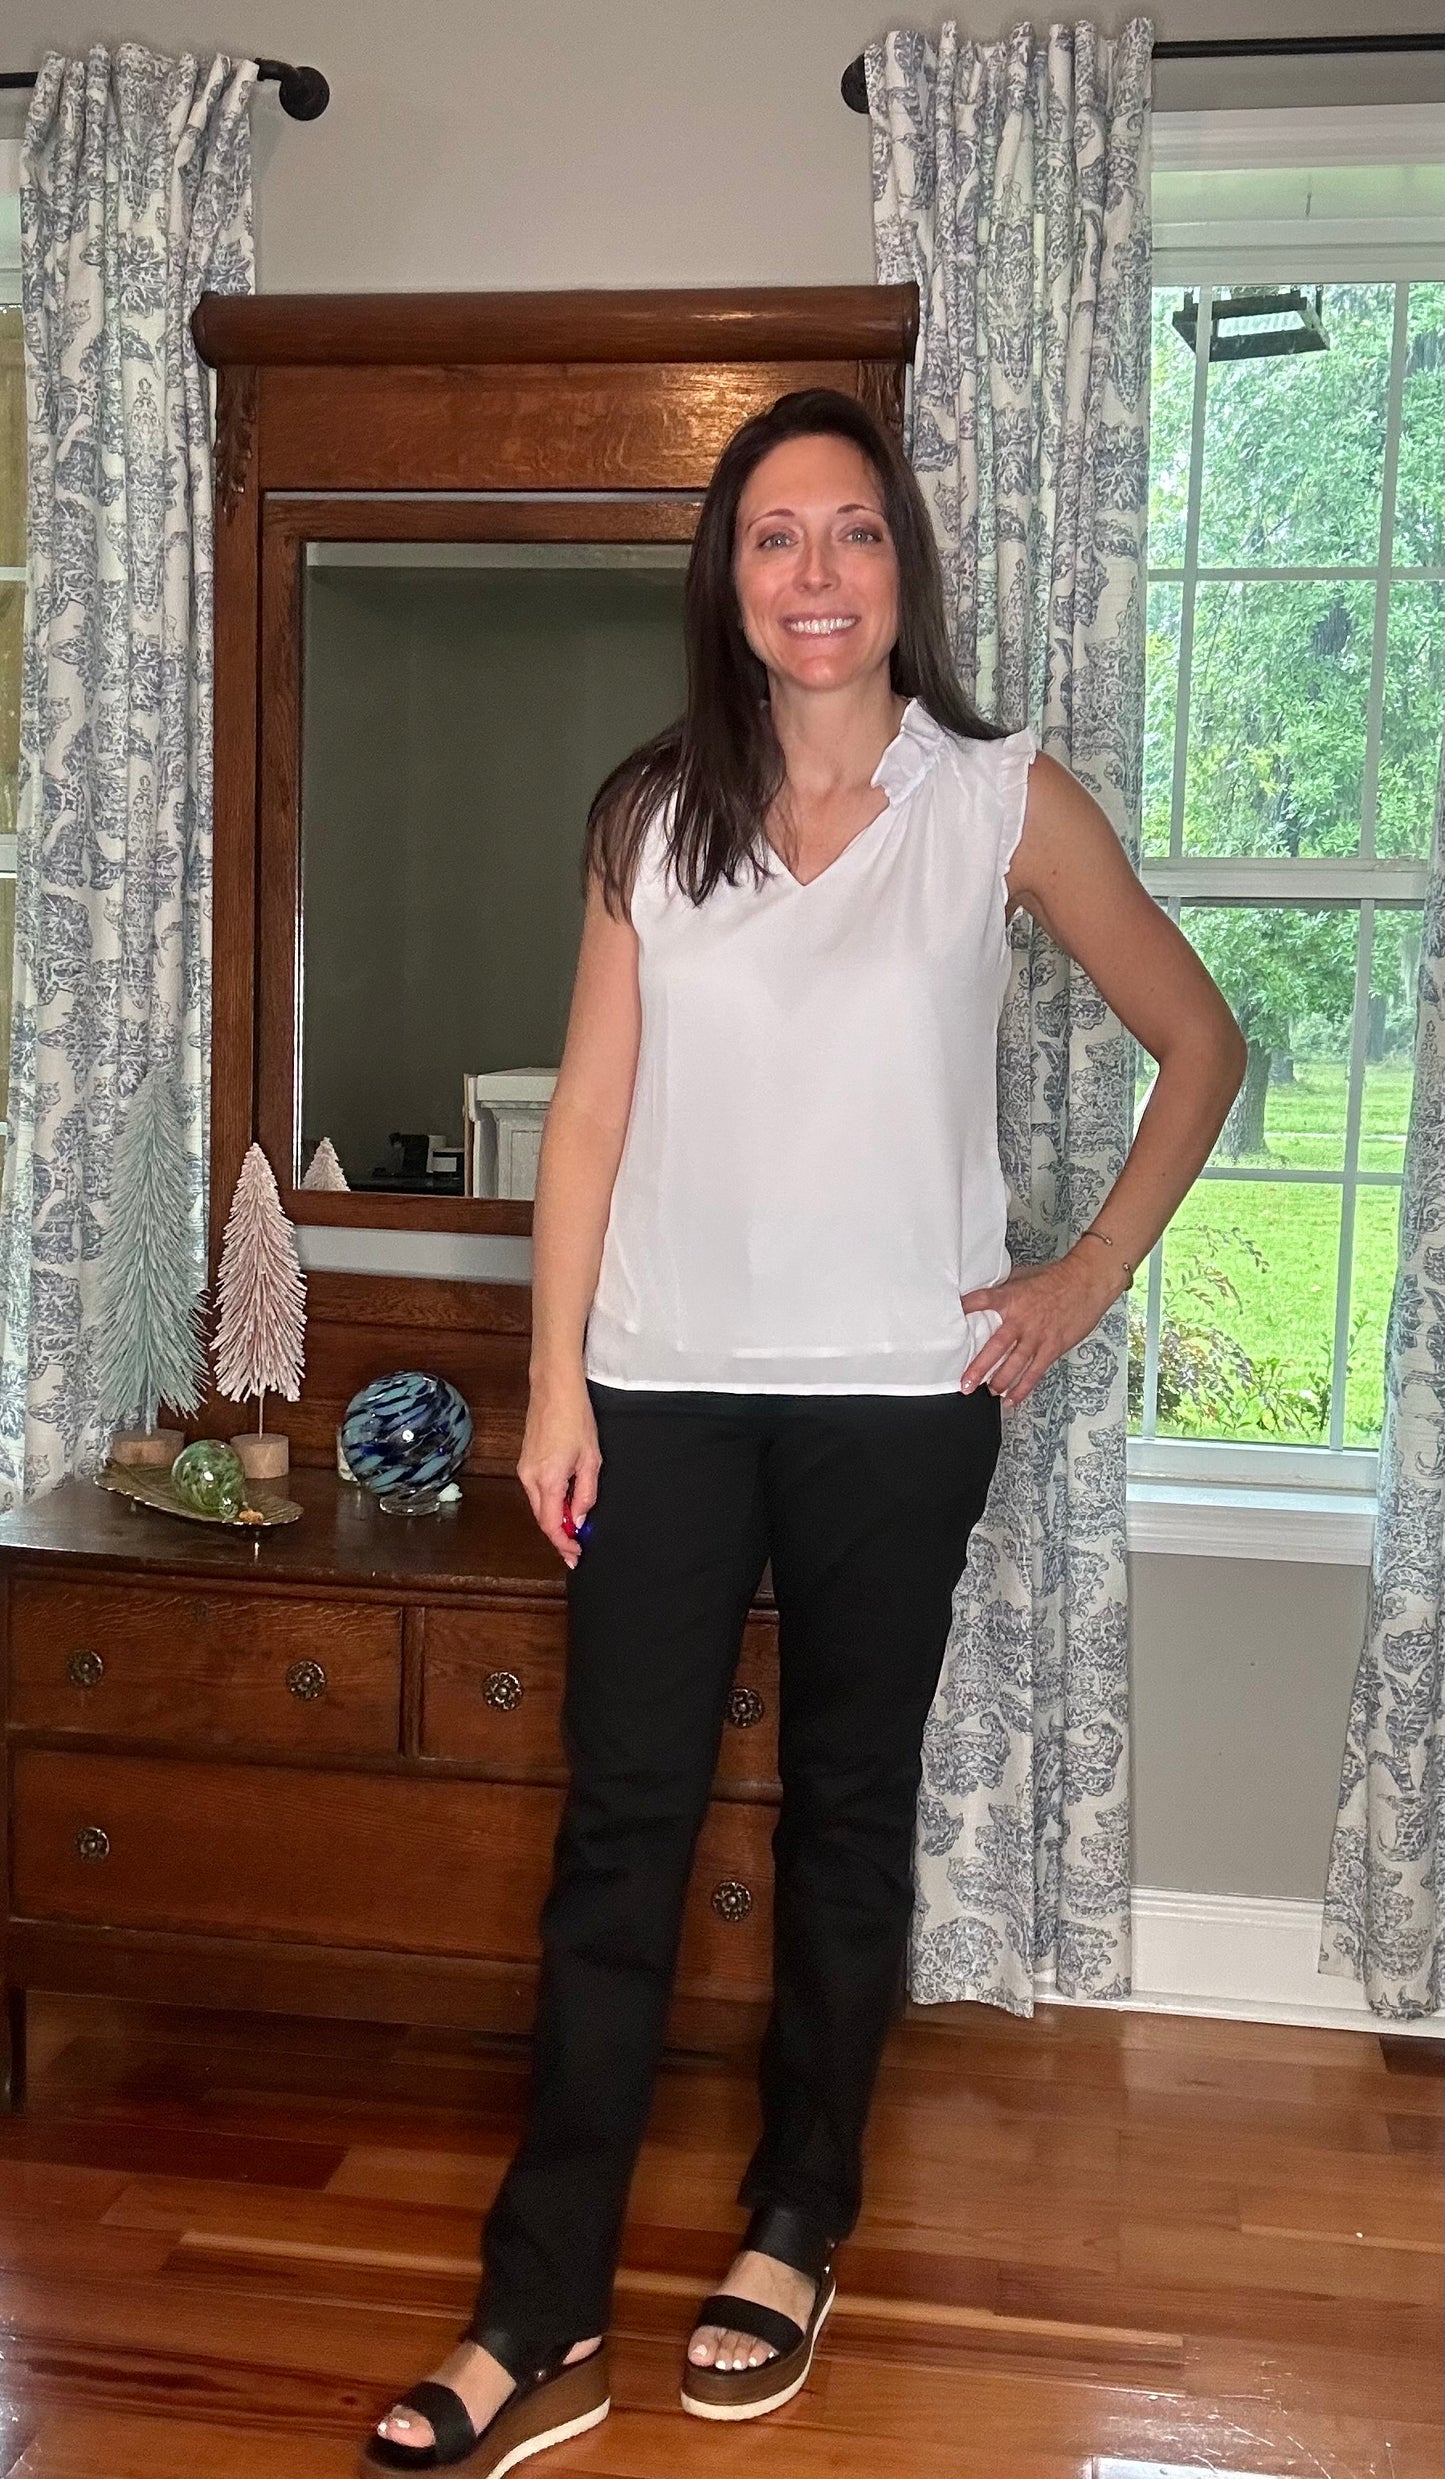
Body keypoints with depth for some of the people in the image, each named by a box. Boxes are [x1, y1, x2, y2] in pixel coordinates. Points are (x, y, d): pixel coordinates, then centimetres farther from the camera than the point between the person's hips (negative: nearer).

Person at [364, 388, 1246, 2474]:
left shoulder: (1004, 803, -2)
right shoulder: (650, 815, 4)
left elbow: (1200, 1046, 6)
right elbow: (592, 1108, 3)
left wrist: (1088, 1278, 0)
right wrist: (557, 1379, -1)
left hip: (896, 1392, -1)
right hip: (667, 1385, 2)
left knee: (848, 1811, 12)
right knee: (618, 1831, 3)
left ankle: (798, 2225, 31)